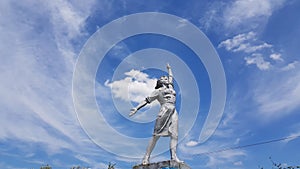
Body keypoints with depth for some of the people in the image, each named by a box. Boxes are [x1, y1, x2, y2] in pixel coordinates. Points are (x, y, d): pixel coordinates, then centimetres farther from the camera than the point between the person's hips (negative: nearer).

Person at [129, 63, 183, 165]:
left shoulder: (170, 87, 29)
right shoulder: (158, 90, 15)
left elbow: (171, 77, 47)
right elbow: (147, 100, 10)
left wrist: (169, 68, 62)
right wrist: (136, 108, 3)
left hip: (174, 112, 6)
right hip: (165, 110, -5)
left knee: (174, 135, -9)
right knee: (156, 134, -11)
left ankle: (173, 156, -14)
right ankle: (146, 156, -9)